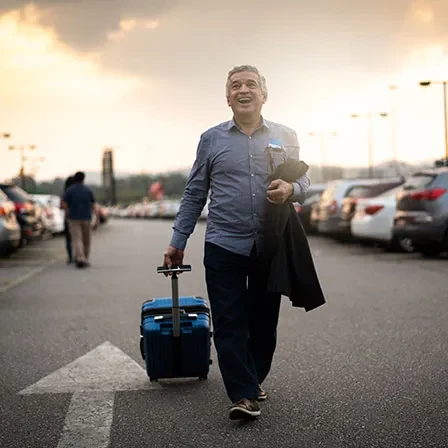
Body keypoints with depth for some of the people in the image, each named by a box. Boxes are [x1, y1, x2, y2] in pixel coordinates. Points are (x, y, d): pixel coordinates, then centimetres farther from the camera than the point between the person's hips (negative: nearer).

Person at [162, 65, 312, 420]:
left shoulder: (285, 137, 9)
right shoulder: (212, 139, 6)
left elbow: (304, 182, 12)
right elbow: (194, 194, 8)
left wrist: (290, 190, -13)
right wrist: (177, 242, 6)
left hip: (271, 246, 1)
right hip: (224, 246, -1)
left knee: (263, 322, 11)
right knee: (229, 324, -4)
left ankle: (254, 380, 30)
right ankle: (244, 395, 1)